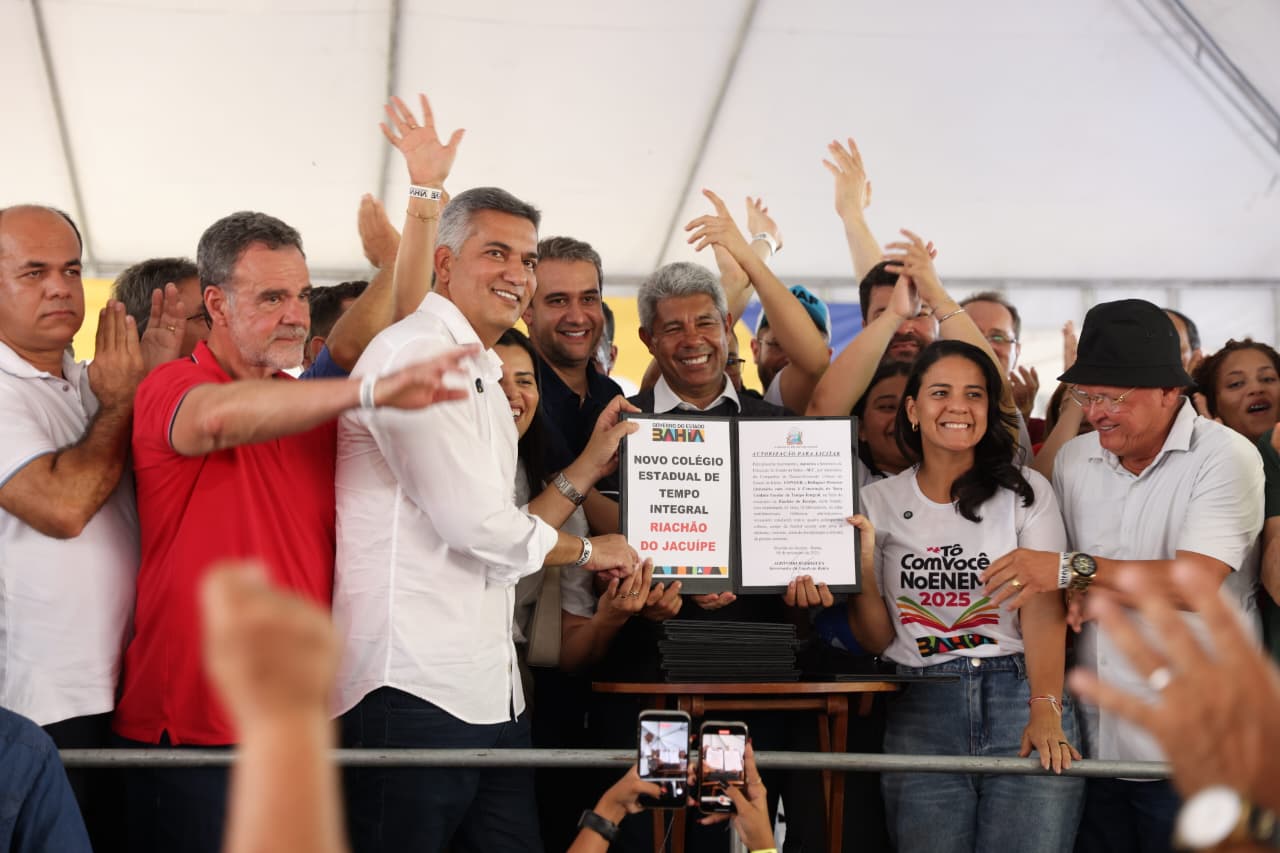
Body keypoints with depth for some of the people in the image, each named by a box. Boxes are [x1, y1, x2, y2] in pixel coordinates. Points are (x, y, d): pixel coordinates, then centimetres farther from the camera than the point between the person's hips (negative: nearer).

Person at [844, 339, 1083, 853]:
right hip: (920, 708, 2)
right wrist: (863, 568, -9)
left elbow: (1044, 608, -7)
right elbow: (876, 641, 9)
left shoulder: (1024, 492, 3)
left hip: (1019, 695, -1)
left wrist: (1046, 711, -21)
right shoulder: (878, 502, 8)